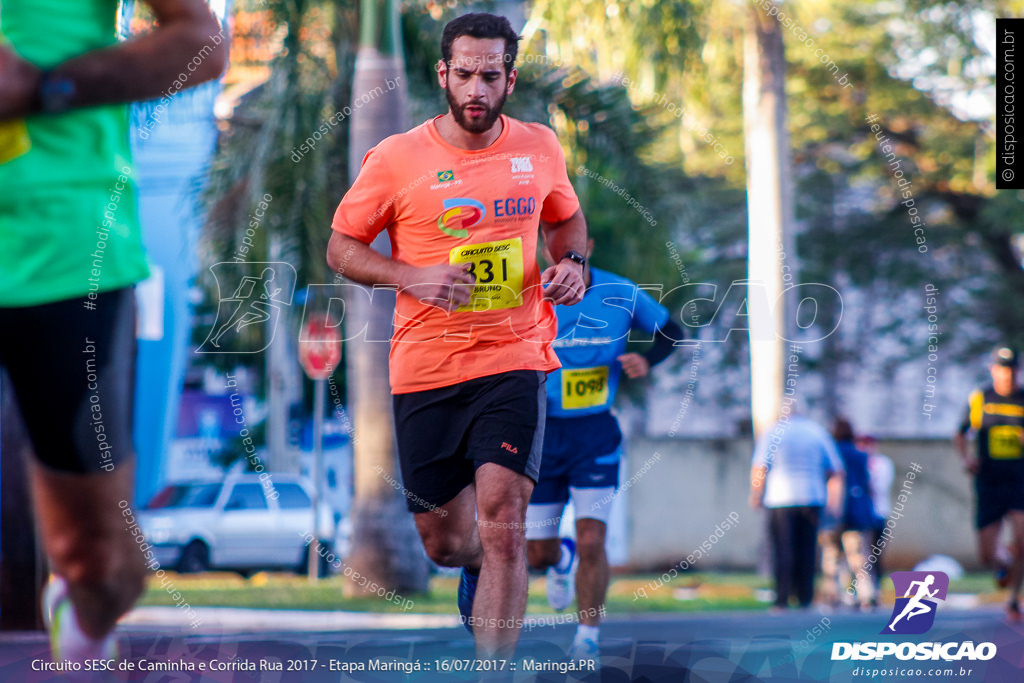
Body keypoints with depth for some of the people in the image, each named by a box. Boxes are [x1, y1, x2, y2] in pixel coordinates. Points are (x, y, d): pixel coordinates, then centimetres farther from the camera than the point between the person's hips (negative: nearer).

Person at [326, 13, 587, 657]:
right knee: (444, 542, 10)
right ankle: (478, 566, 49)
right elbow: (342, 247, 3)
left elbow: (567, 217, 23)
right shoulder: (395, 158, -5)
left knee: (502, 518, -18)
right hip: (424, 366, 0)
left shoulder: (540, 147, 4)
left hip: (514, 358, 0)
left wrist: (574, 264, 0)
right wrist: (411, 277, -15)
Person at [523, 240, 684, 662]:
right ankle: (561, 561, 42)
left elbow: (671, 331, 10)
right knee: (537, 554, 4)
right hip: (542, 434, 1)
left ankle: (588, 635, 4)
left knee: (591, 542, -14)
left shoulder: (621, 295, -4)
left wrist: (647, 362, -10)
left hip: (595, 434, -1)